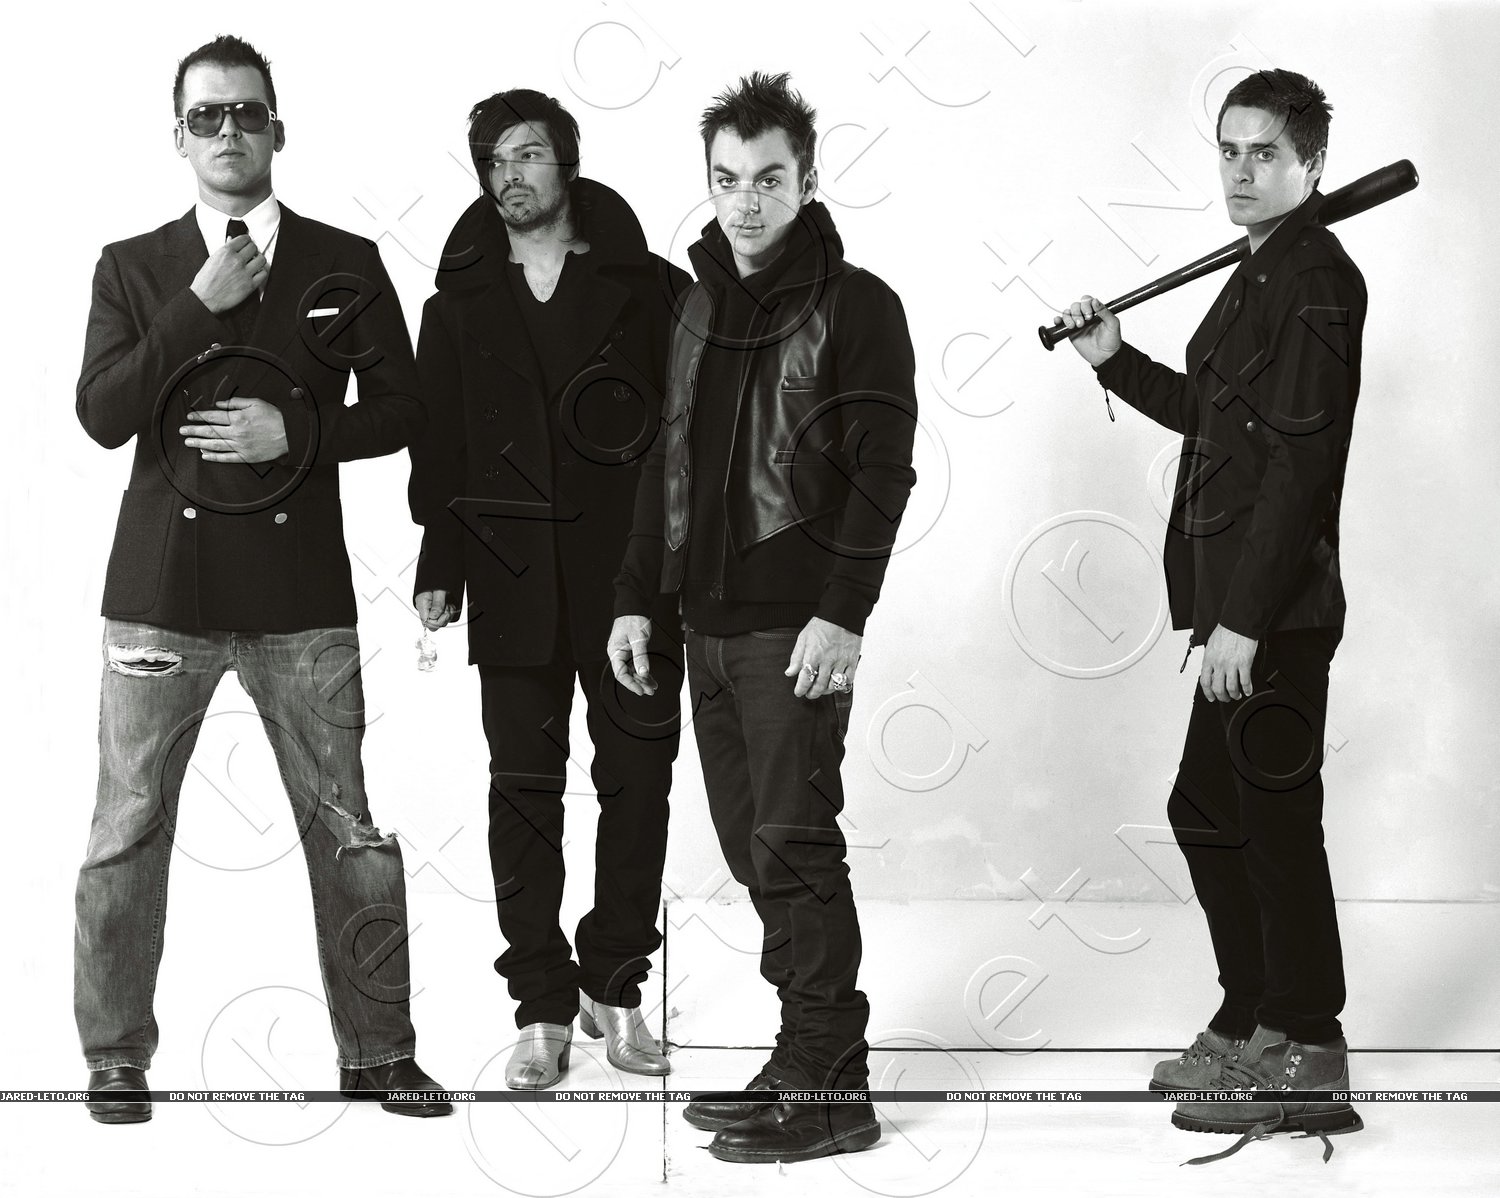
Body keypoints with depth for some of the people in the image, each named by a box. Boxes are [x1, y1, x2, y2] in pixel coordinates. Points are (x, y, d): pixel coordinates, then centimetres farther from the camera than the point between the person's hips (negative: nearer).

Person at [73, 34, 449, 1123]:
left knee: (350, 830, 2)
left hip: (302, 596, 0)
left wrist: (295, 434, -10)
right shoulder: (134, 269, 7)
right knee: (127, 834, 2)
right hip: (163, 589, 0)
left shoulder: (346, 264, 7)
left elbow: (400, 409, 6)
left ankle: (378, 1050, 14)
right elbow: (102, 413, -5)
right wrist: (201, 306, -13)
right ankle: (117, 1059, 13)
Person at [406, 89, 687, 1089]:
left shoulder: (647, 290, 3)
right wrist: (439, 572, 1)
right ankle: (543, 1007, 10)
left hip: (632, 577, -1)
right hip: (514, 583, 1)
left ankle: (616, 985, 17)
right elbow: (438, 446, 9)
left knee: (638, 777, 2)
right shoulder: (462, 304, 10)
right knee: (525, 788, 3)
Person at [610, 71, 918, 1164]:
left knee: (793, 846, -7)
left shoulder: (855, 306, -6)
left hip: (798, 624, -7)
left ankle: (830, 1089, -1)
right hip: (708, 621, 7)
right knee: (752, 847, 9)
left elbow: (883, 474, -12)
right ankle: (808, 1052, 18)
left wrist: (842, 614, -19)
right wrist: (638, 597, 13)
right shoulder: (698, 306, 14)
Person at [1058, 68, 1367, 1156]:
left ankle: (1307, 1064, 5)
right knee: (1209, 811, 16)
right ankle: (1252, 1030, 28)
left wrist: (1243, 618, -23)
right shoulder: (1264, 274, 17)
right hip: (1240, 608, 10)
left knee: (1275, 823, -4)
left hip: (1276, 613, -10)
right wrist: (1116, 361, 18)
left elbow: (1299, 458, -20)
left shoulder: (1316, 281, -14)